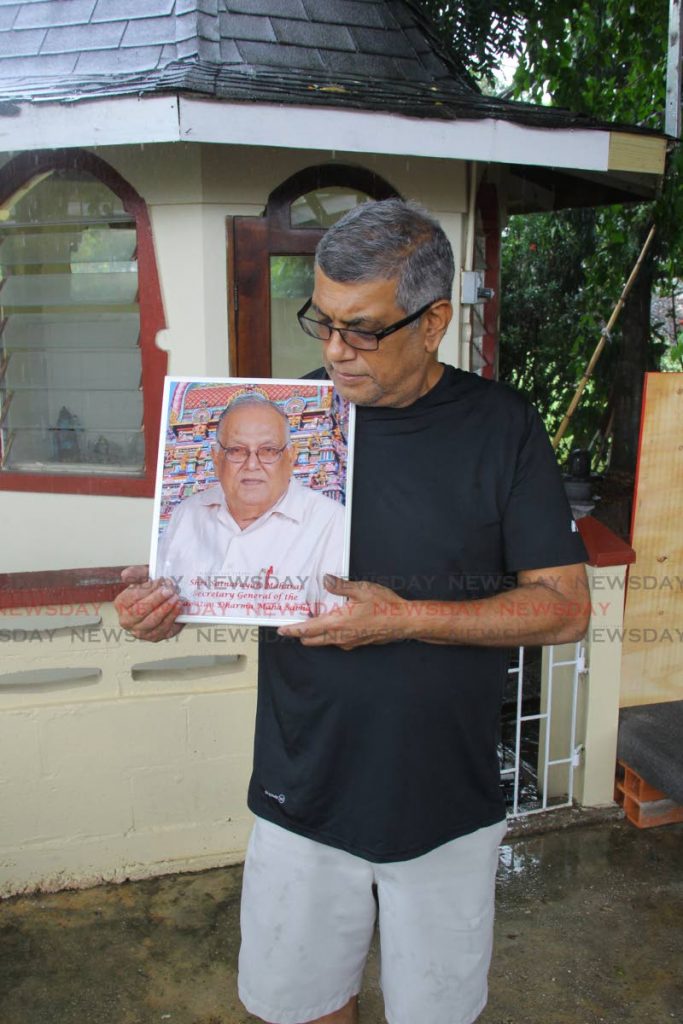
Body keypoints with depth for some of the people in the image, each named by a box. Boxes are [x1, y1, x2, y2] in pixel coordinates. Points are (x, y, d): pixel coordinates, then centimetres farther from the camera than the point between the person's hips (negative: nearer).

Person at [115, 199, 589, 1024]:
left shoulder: (500, 427, -10)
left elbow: (565, 607, -10)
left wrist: (407, 618, -22)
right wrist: (168, 599, -17)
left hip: (446, 803, -1)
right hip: (302, 792, 2)